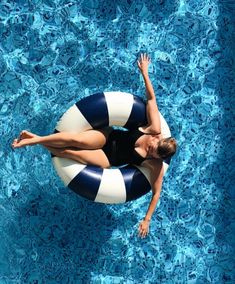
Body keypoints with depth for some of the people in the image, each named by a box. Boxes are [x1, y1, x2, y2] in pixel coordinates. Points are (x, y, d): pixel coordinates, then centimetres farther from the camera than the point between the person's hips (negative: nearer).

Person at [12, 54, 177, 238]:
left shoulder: (156, 166, -21)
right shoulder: (154, 129, -18)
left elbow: (156, 192, -13)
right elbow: (151, 98, -16)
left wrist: (147, 219, -17)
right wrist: (144, 72, -18)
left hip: (109, 160, -1)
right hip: (108, 136, 1)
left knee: (72, 153, -23)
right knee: (75, 140, -28)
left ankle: (39, 144, -1)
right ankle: (36, 138, -11)